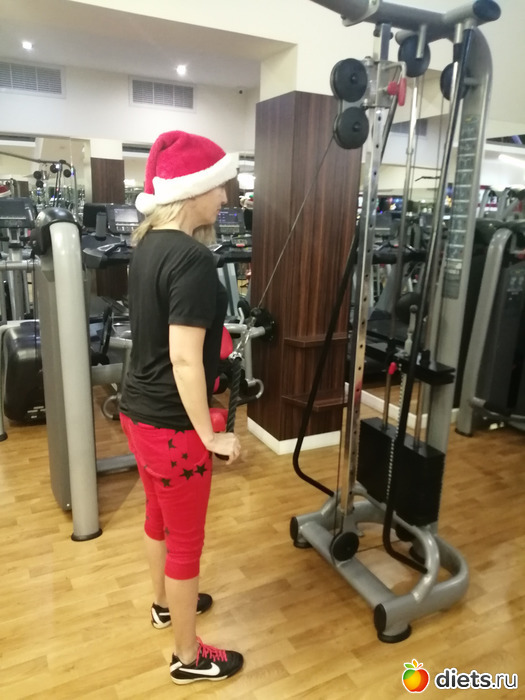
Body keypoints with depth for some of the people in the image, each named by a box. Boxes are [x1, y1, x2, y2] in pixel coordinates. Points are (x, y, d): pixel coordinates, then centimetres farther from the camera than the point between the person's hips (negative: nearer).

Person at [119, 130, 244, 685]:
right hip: (170, 424, -9)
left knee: (158, 516, 27)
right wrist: (210, 435, -17)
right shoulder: (192, 258, -23)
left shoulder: (148, 244, 4)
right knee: (185, 539, 10)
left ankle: (164, 603, 52)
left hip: (137, 409, 9)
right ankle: (188, 657, 33)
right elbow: (185, 358, -25)